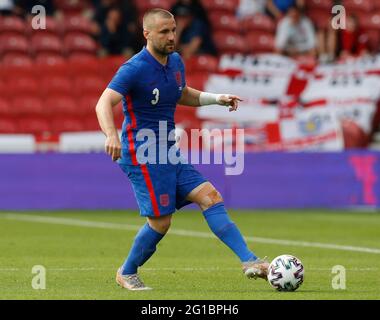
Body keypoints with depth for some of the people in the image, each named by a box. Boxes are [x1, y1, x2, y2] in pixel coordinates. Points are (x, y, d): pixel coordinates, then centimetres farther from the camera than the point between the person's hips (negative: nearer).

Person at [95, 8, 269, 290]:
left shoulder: (176, 62, 9)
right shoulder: (134, 69, -16)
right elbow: (104, 103, -27)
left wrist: (217, 98, 13)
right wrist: (112, 135, -46)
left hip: (168, 153, 8)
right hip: (143, 155, -8)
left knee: (210, 197, -5)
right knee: (160, 221, -8)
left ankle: (249, 261, -11)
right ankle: (127, 274, 14)